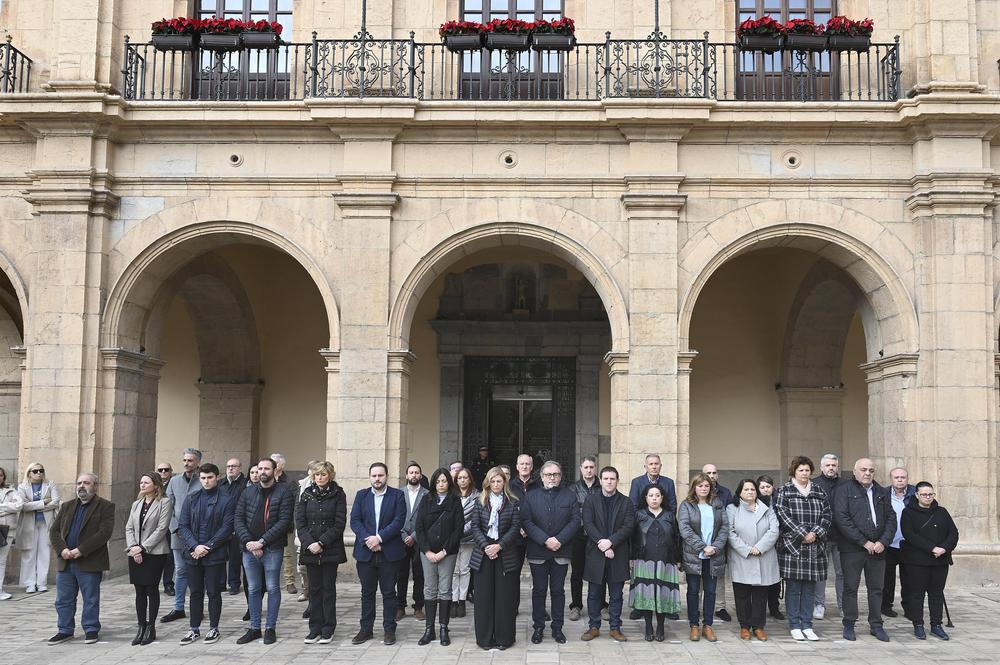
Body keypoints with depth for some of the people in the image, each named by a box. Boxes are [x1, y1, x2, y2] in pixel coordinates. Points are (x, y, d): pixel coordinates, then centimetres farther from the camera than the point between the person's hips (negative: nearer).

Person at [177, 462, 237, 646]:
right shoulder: (192, 499, 9)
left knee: (213, 592, 4)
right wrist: (194, 546, -11)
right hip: (192, 554, 3)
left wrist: (207, 547, -14)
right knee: (195, 593, 10)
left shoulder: (226, 500, -2)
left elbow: (227, 528, -8)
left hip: (215, 555, -3)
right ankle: (194, 629, 19)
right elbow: (182, 526, 4)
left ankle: (214, 629, 16)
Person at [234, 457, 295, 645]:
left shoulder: (284, 492, -4)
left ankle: (270, 628, 13)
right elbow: (238, 519, 5)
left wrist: (262, 541, -16)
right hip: (249, 549, 4)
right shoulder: (248, 492, 10)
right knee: (253, 589, 11)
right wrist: (248, 542, -10)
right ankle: (254, 628, 20)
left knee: (272, 588, 3)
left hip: (272, 549, -4)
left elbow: (284, 521, -12)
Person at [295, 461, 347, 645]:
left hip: (330, 550, -2)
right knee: (314, 589, 6)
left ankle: (328, 630, 8)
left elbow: (339, 524, -7)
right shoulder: (306, 495, 7)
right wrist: (309, 543, -12)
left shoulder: (338, 495, -1)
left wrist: (321, 543, -14)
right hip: (310, 550, 2)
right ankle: (315, 629, 12)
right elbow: (300, 522, 2)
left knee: (329, 588, 2)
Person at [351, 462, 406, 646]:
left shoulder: (397, 495, 0)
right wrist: (367, 540, -14)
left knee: (389, 592, 4)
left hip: (389, 552, -2)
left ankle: (389, 629, 12)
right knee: (367, 592, 10)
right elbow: (354, 521, 0)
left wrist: (379, 538, -17)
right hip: (365, 552, 2)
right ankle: (366, 629, 18)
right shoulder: (361, 495, 8)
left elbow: (398, 521, -9)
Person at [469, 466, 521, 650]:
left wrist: (499, 546, -14)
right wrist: (485, 546, -12)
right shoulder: (480, 502, 7)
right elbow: (475, 526, 2)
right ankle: (485, 637, 10)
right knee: (484, 596, 3)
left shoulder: (512, 503, 3)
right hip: (483, 553, 1)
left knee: (504, 596, 1)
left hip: (505, 554, -1)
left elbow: (515, 528, -3)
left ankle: (503, 637, 9)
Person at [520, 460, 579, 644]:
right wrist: (545, 540, -15)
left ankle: (557, 628, 15)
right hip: (537, 552, 0)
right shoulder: (530, 497, 4)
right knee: (539, 590, 5)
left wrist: (559, 540, -14)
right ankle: (538, 627, 14)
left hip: (561, 551, 1)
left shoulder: (570, 496, 7)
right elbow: (526, 522, -5)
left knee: (558, 590, 7)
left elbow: (575, 520, -1)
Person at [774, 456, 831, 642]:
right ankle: (794, 626, 6)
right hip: (792, 546, -4)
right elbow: (783, 516, -9)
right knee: (793, 588, -1)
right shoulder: (783, 491, 1)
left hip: (815, 547, 4)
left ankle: (807, 625, 14)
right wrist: (803, 534, -14)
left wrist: (816, 533, -9)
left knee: (810, 588, 6)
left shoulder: (819, 491, 14)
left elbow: (827, 515, 7)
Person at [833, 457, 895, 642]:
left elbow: (891, 518, 11)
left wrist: (883, 542, -5)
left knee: (876, 589, 9)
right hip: (852, 549, -4)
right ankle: (849, 625, 13)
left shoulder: (882, 493, 14)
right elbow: (841, 519, -12)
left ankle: (876, 625, 19)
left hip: (878, 549, 4)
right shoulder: (844, 491, -3)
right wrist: (864, 542, -14)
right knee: (850, 588, 3)